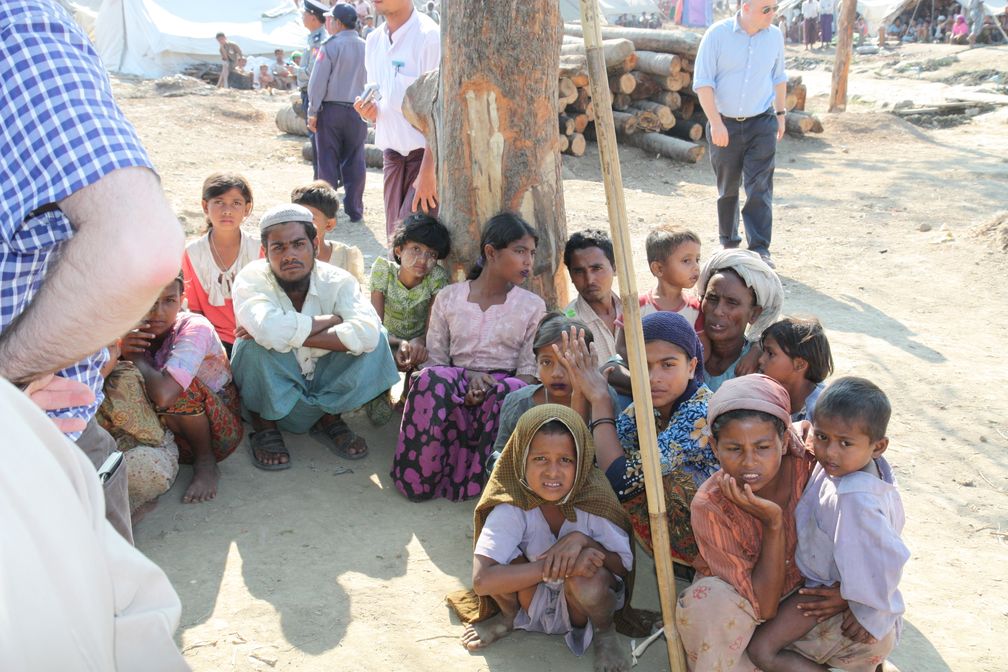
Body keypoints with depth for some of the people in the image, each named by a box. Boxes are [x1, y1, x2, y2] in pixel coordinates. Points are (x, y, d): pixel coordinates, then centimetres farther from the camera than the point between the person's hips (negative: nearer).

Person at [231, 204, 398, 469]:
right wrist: (330, 320, -26)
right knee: (258, 344, -32)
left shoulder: (337, 280, -13)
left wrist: (290, 334, -34)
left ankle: (329, 418, 2)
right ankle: (264, 425, -6)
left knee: (375, 339, -20)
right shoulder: (251, 278, -18)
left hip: (324, 392, 2)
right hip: (269, 397, -2)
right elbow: (270, 329, -41)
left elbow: (367, 333, -33)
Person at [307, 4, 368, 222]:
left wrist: (313, 112, -4)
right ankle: (354, 210, 12)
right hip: (358, 111, 3)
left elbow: (318, 81, -10)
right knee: (355, 162, 9)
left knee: (328, 161, 5)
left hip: (331, 108, -3)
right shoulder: (366, 47, 2)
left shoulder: (330, 46, -9)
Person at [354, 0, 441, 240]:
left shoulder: (429, 36, -13)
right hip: (392, 154, 7)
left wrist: (428, 171, -20)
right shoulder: (374, 40, 10)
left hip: (428, 154, -7)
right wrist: (368, 110, -3)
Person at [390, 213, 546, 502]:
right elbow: (434, 358, 5)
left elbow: (530, 369, 3)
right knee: (433, 379, -35)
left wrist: (489, 387, -18)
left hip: (504, 384, 0)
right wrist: (468, 381, -16)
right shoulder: (448, 298, 9)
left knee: (511, 391, -37)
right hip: (456, 384, 0)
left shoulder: (532, 306, 9)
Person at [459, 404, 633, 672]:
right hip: (532, 600, 1)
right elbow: (482, 581, -34)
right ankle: (509, 617, 7)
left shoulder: (593, 497, -22)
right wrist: (552, 566, -39)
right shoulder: (511, 505, -24)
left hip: (582, 602, -1)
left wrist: (582, 540, -32)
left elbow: (624, 566, -14)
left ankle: (604, 632, 2)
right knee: (507, 559, -29)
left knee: (588, 575, -34)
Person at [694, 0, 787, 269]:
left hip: (762, 124, 1)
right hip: (725, 125, -1)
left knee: (760, 187, -7)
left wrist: (780, 113, 13)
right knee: (727, 188, 11)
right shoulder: (718, 34, -10)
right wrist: (716, 122, -16)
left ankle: (760, 249, -6)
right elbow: (702, 81, -11)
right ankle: (728, 243, 28)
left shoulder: (775, 35, 1)